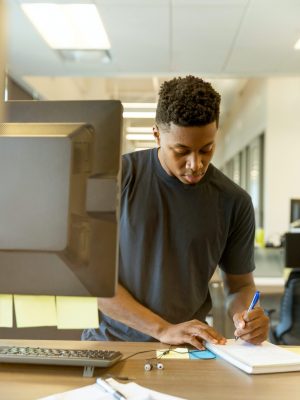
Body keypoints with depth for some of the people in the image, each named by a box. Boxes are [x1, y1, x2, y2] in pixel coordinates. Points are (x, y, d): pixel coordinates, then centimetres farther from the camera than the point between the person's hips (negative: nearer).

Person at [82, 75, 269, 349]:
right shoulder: (118, 177, -8)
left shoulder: (234, 202, -4)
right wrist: (164, 329, -17)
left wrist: (245, 316, -14)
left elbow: (240, 285, 8)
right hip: (111, 339, -2)